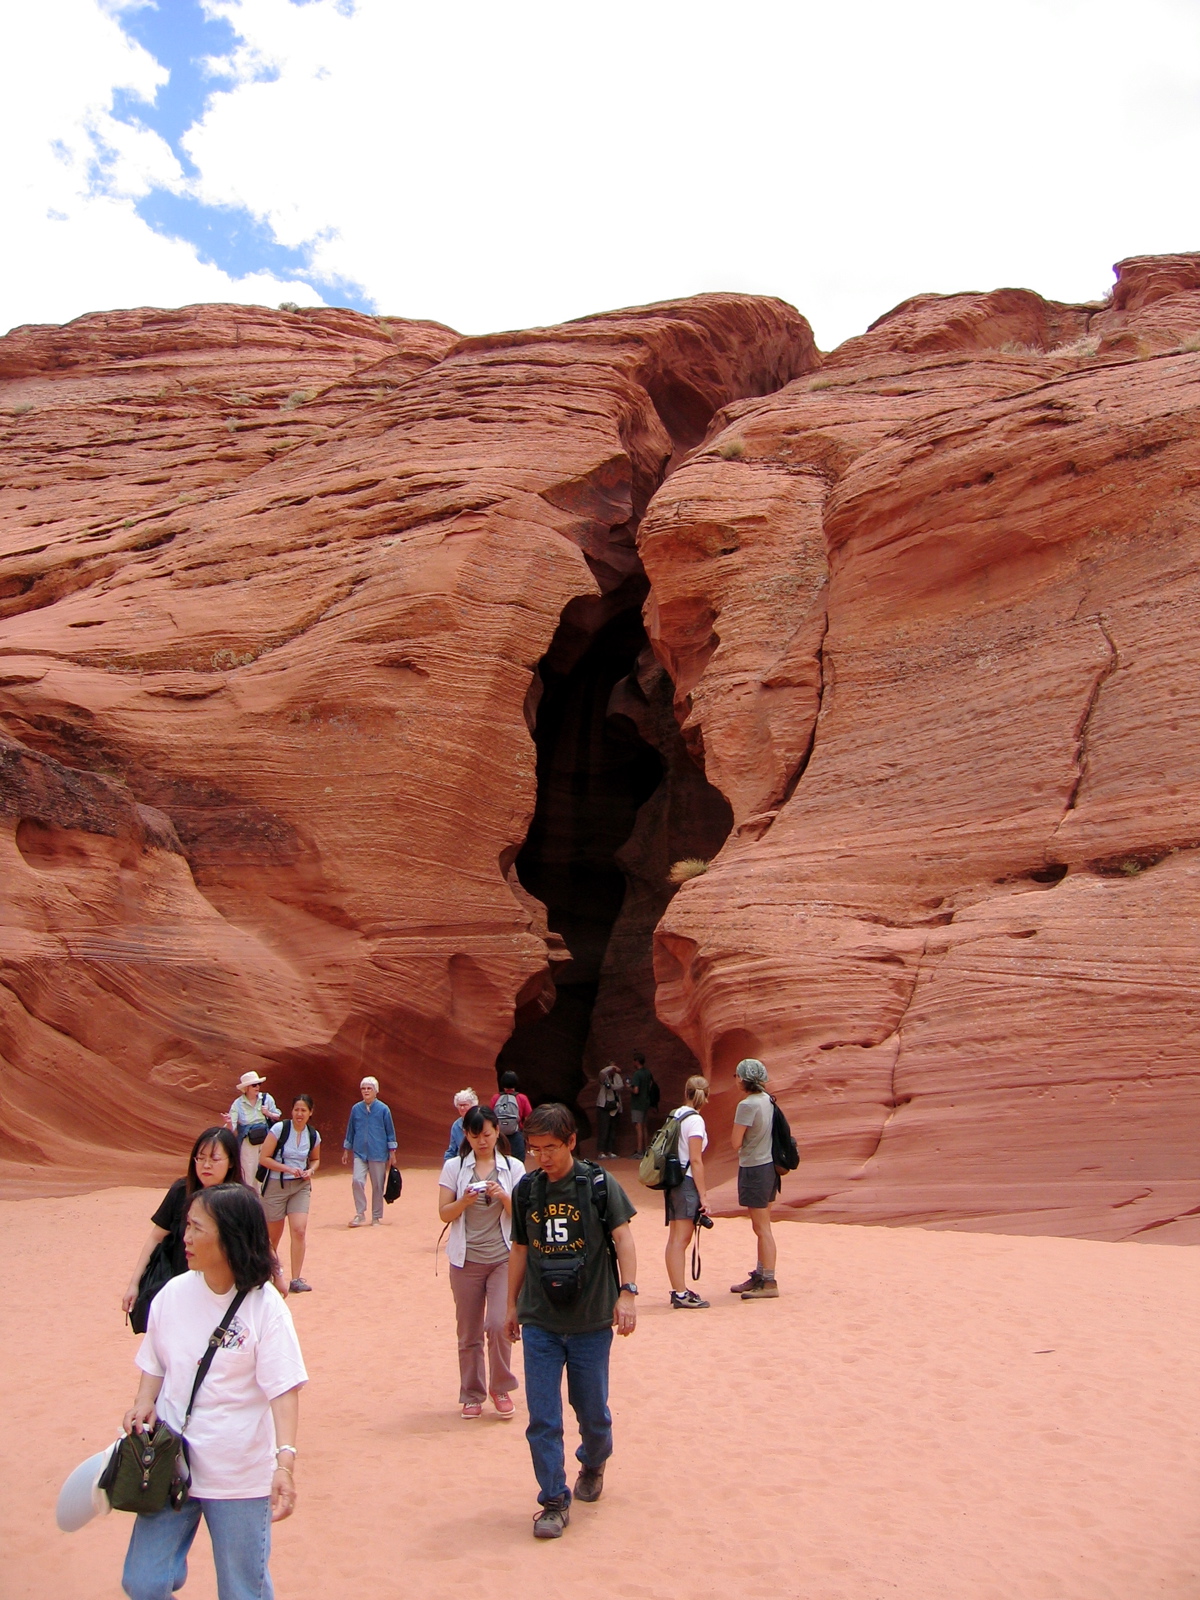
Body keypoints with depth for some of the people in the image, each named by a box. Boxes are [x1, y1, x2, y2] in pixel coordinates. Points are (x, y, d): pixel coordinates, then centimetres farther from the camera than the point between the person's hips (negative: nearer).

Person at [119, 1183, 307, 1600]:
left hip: (240, 1477, -4)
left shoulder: (264, 1307, -14)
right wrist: (143, 1403, -7)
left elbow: (284, 1390, -17)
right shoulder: (173, 1294, -1)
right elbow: (155, 1366, 12)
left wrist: (285, 1461, -28)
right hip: (171, 1464, 4)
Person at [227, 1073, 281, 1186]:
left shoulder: (266, 1098, -1)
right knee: (248, 1171, -1)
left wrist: (268, 1113, -10)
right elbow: (232, 1127, -13)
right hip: (247, 1142, -2)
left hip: (266, 1141, 2)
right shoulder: (238, 1104, -7)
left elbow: (277, 1117, 9)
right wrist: (229, 1122, -34)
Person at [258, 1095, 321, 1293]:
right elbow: (263, 1158, -13)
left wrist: (310, 1170, -4)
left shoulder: (313, 1135, 0)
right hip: (276, 1186, -3)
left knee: (299, 1230, -12)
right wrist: (288, 1169, -21)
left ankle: (296, 1280, -6)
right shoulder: (279, 1129, -12)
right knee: (273, 1235, 7)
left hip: (301, 1187, 3)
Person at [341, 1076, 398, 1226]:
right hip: (360, 1153, 2)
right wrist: (346, 1150, 15)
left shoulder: (383, 1109, -3)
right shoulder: (356, 1109, 4)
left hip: (378, 1154, -2)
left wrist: (392, 1153, 0)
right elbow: (350, 1130, 14)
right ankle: (360, 1214, 0)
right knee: (357, 1181, -14)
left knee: (377, 1185, 4)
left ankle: (376, 1217, 16)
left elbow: (390, 1132, 2)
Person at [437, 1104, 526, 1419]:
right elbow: (444, 1213, 1)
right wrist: (465, 1201, -17)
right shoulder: (454, 1167, 3)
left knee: (499, 1325, -10)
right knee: (468, 1332, 7)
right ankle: (471, 1394, 23)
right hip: (466, 1260, 1)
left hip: (504, 1259, -1)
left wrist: (503, 1197, -16)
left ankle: (500, 1387, 12)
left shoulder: (513, 1168, 3)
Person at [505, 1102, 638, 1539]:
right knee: (542, 1418, -1)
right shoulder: (526, 1190, 4)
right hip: (539, 1323, 2)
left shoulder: (599, 1184, -6)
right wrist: (512, 1304, 17)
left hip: (591, 1322, -2)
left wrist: (627, 1291, -21)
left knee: (593, 1411, 11)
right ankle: (554, 1501, 12)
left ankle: (593, 1464, 41)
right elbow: (520, 1250, 14)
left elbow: (622, 1238, -9)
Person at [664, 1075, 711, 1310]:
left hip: (672, 1180, 8)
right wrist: (703, 1195, -14)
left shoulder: (676, 1115, 11)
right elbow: (696, 1161, -16)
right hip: (686, 1182, -8)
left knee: (674, 1238, 11)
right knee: (681, 1239, -7)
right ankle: (681, 1294, -6)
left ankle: (678, 1291, 18)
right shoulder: (695, 1120, -12)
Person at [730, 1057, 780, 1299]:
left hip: (754, 1170, -9)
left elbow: (736, 1142, -16)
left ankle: (769, 1283, 1)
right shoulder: (766, 1099, 6)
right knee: (762, 1226, 16)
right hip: (767, 1165, 9)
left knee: (762, 1227, -4)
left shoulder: (747, 1105, -20)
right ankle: (759, 1276, 26)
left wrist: (733, 1129, 1)